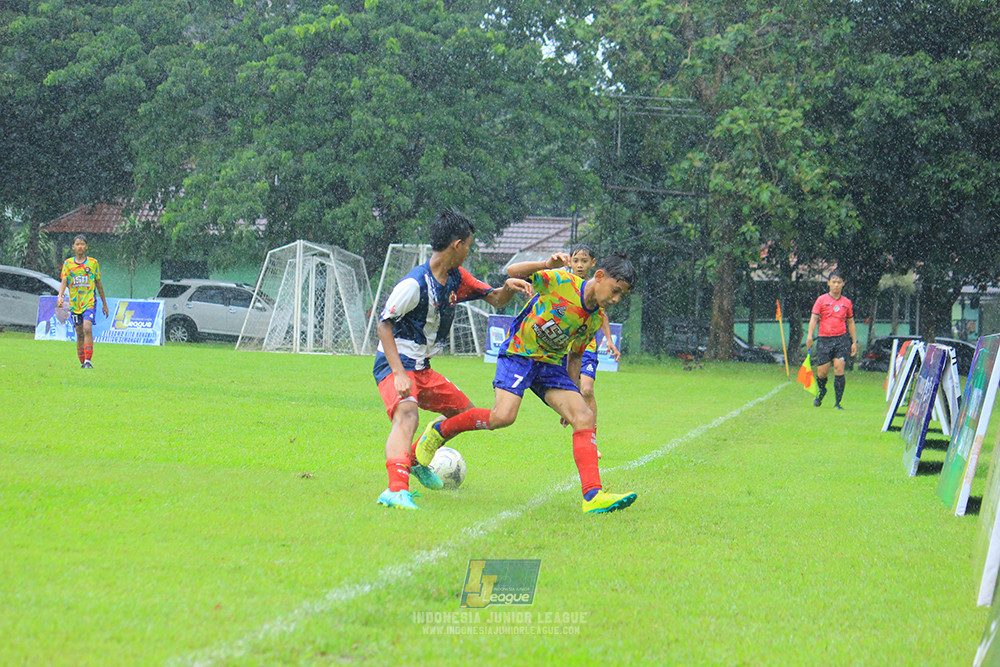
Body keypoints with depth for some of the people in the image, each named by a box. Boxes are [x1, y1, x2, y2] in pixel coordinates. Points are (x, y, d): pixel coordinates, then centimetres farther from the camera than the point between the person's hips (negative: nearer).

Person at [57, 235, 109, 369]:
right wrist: (60, 296, -21)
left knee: (87, 328, -20)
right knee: (79, 333, 5)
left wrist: (104, 304, 14)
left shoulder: (93, 263, 5)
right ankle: (82, 362, 15)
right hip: (74, 303, 2)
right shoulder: (68, 263, 7)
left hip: (89, 302, -2)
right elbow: (64, 281, -2)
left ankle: (88, 361, -22)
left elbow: (99, 284, 11)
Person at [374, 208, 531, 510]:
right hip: (394, 363, -9)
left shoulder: (456, 279, 5)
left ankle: (417, 459, 36)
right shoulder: (414, 284, -21)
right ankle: (396, 490, -50)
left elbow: (495, 299, 14)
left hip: (422, 368, 9)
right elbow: (384, 326, -19)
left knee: (463, 410, 20)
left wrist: (509, 287, -11)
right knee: (407, 414, -34)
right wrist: (399, 374, -28)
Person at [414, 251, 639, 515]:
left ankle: (593, 496, -17)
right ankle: (440, 430, 1)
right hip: (518, 353, -6)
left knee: (584, 417, -12)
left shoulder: (595, 320, 6)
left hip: (551, 365, 6)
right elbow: (513, 272, -19)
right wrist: (547, 265, -36)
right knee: (503, 416, -26)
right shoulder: (562, 283, -14)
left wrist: (573, 394, 16)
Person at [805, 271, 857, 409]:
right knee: (822, 373, 0)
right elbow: (814, 318, -2)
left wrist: (854, 342, 14)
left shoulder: (846, 302, 10)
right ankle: (821, 393, 33)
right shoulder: (822, 300, 3)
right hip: (824, 339, -1)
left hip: (841, 339, 1)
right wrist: (809, 336, -15)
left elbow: (850, 322, 17)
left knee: (839, 369, -11)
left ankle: (838, 403, -6)